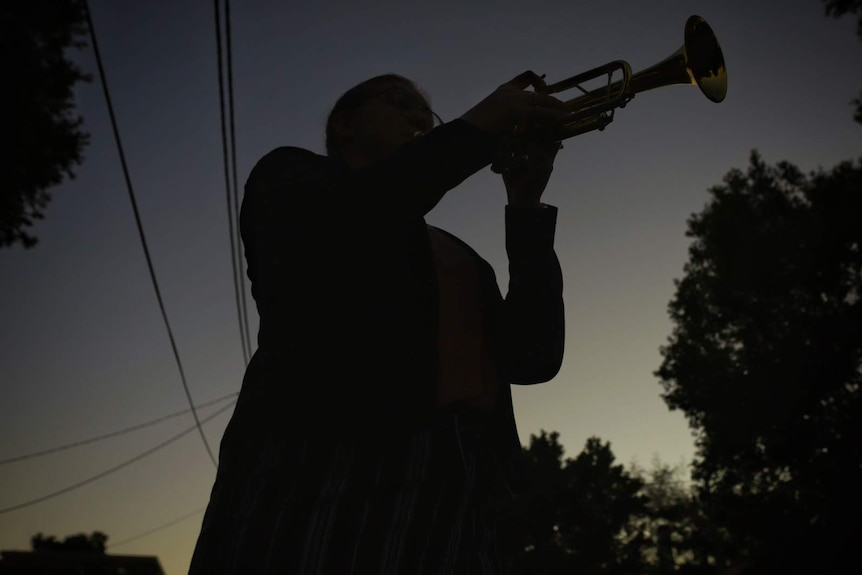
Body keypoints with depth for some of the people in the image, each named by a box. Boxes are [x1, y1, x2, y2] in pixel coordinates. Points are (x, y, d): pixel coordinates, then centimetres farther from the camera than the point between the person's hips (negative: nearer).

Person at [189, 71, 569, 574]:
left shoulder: (461, 257, 27)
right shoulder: (293, 175, 15)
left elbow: (533, 358, 14)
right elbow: (322, 227, -9)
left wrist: (526, 204, 8)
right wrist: (477, 128, -2)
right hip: (328, 463, -4)